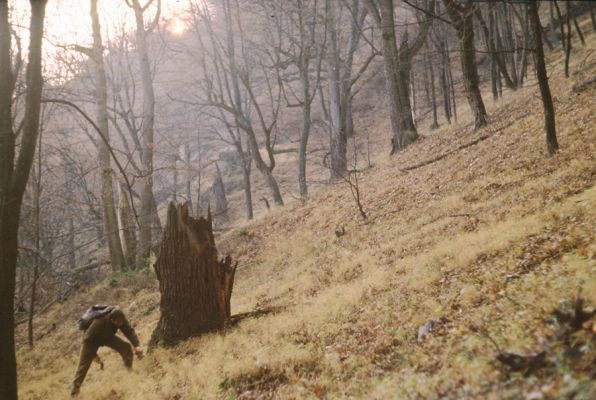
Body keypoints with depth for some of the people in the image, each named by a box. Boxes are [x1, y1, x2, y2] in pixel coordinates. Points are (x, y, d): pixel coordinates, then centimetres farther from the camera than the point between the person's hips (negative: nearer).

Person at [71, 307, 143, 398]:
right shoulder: (99, 322, -44)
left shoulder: (120, 319, -30)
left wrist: (137, 345, -40)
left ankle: (129, 370, 5)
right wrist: (94, 355, -25)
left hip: (107, 337, 4)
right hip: (91, 341, -4)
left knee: (126, 347, -13)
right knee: (83, 366, -5)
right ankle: (74, 392, 5)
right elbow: (87, 339, -32)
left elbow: (129, 331, -26)